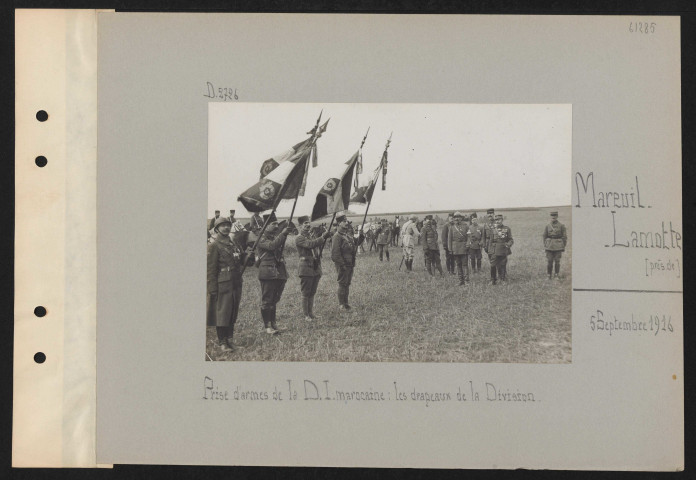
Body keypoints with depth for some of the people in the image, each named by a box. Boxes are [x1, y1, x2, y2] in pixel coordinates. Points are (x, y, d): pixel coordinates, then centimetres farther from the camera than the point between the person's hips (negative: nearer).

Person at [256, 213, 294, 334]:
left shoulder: (276, 235, 16)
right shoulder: (261, 238, -8)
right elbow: (272, 245, -24)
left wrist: (288, 228, -14)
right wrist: (283, 233, -27)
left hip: (279, 273, 7)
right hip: (268, 272, -7)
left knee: (274, 300, 13)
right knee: (267, 300, -2)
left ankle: (273, 323, 20)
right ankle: (267, 326, 3)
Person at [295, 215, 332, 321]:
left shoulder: (313, 234, 15)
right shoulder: (299, 238, -8)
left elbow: (319, 244, 6)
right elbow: (310, 244, -24)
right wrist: (323, 237, -30)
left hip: (316, 267, 7)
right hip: (306, 268, -7)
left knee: (312, 292, 12)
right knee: (306, 293, -1)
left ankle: (311, 313, 19)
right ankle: (306, 315, 4)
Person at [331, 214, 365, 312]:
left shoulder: (348, 234, 11)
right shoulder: (337, 236, -16)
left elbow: (356, 243, 22)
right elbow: (335, 253, -20)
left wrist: (360, 237, 0)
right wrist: (342, 264, -20)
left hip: (350, 264, 8)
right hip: (342, 265, -8)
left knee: (347, 284, 15)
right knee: (342, 284, -2)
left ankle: (345, 304, 25)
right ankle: (342, 305, 6)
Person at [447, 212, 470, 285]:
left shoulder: (466, 226, 5)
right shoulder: (452, 227, 9)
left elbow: (469, 236, 2)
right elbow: (449, 239, 8)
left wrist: (468, 245, -13)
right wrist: (450, 249, 2)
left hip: (464, 248, -2)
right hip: (455, 249, 2)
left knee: (465, 264, -5)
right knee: (458, 265, 5)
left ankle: (466, 280, -6)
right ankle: (461, 280, 9)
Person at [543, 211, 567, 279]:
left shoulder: (561, 226, 0)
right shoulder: (547, 226, 5)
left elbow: (565, 237, 3)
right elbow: (544, 236, 11)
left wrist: (563, 247, -1)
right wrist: (545, 246, 6)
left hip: (558, 246, -1)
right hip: (549, 245, 1)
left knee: (557, 261, 2)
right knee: (549, 261, -1)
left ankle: (556, 275, 14)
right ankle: (549, 275, 8)